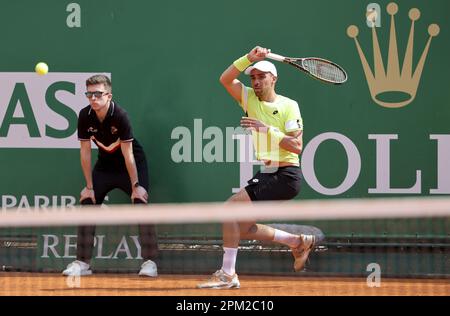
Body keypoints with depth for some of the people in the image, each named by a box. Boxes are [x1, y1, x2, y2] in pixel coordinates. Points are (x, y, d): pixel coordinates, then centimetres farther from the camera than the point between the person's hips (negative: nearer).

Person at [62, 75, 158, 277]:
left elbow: (127, 154, -25)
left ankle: (149, 261, -12)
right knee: (87, 203, -5)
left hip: (131, 164, -4)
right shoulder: (85, 116, -16)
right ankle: (82, 262, 2)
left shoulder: (120, 116, -27)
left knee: (141, 204, -17)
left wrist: (135, 186, -22)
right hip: (105, 165, 4)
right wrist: (89, 186, -7)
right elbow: (85, 152, -8)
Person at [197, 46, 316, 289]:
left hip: (285, 176, -8)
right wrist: (248, 59, -13)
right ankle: (299, 242, 26)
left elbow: (297, 146, -16)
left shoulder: (288, 106, -7)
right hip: (267, 174, 8)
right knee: (242, 230, 10)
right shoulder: (250, 99, 10)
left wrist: (267, 129, -22)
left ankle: (227, 275, -15)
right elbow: (226, 79, -3)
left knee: (231, 207, -18)